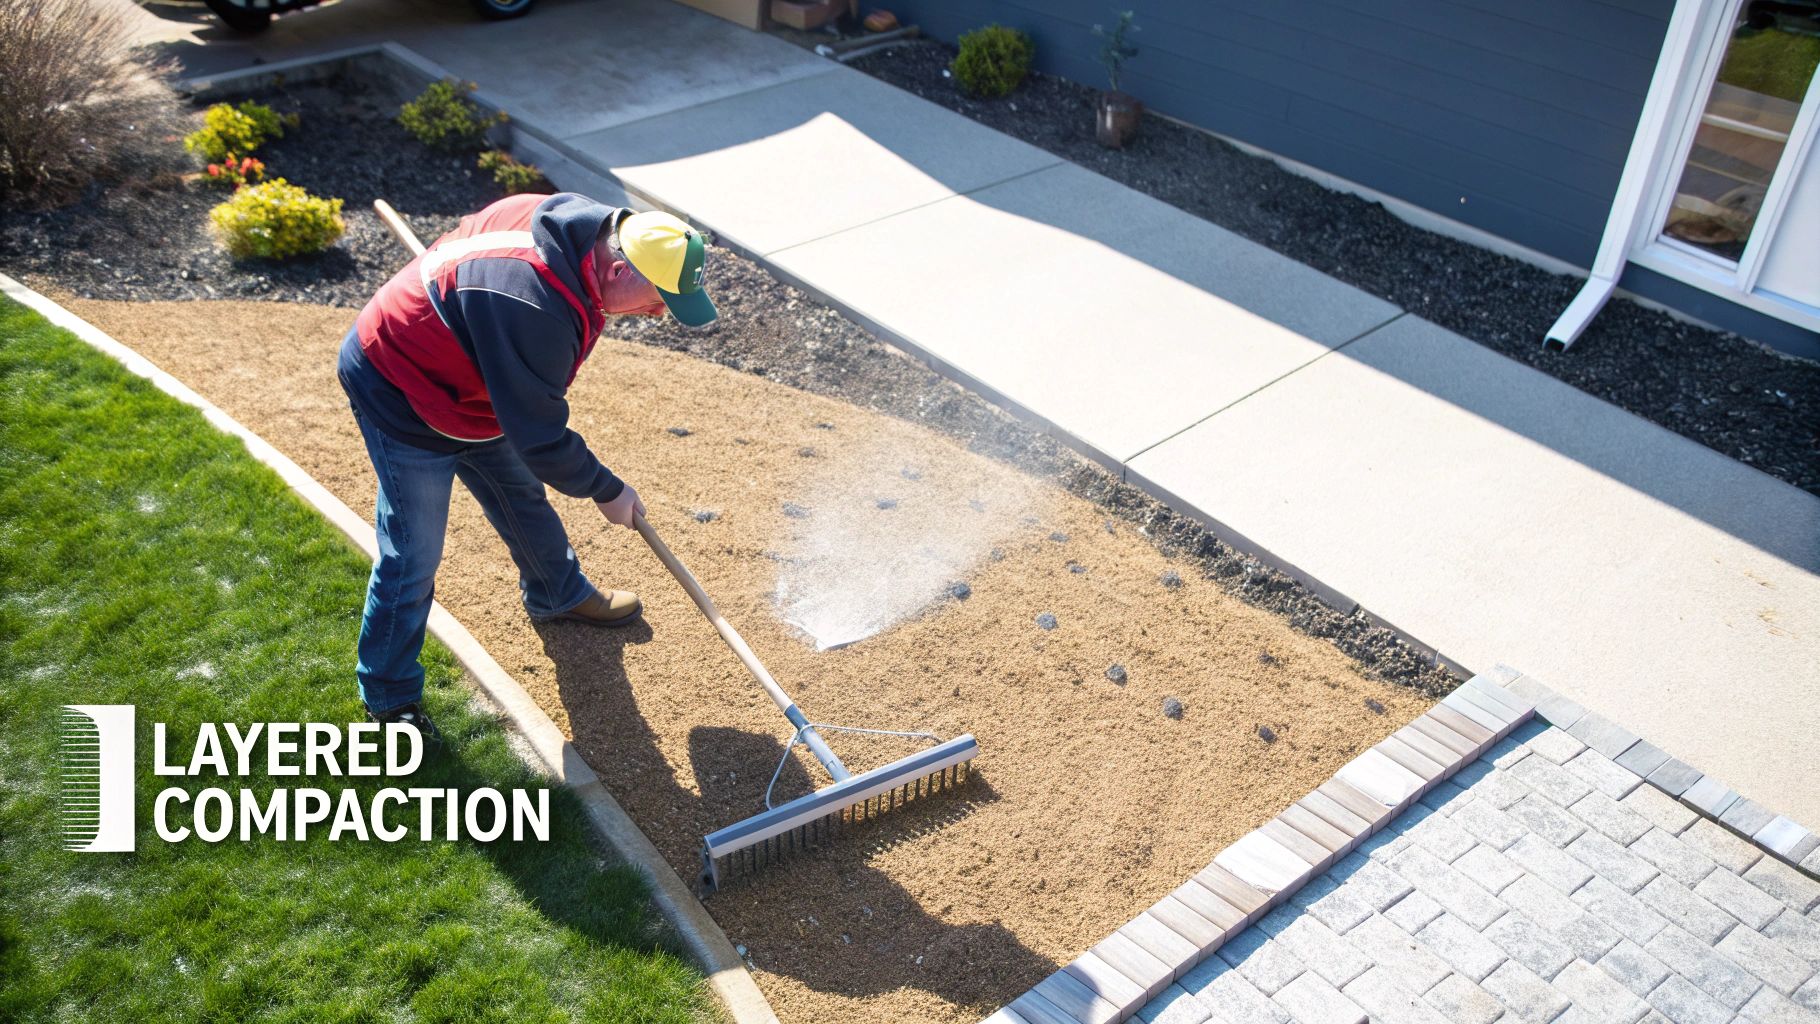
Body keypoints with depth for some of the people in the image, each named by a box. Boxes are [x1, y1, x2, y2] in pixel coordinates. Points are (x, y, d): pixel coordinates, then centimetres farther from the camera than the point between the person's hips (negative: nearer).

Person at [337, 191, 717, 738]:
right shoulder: (536, 309, -40)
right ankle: (389, 695, 18)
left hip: (457, 378, 9)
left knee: (522, 494, 23)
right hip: (401, 395, -9)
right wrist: (606, 490, -14)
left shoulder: (581, 220, -12)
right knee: (413, 554, -1)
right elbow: (539, 436, -29)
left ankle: (559, 595, 48)